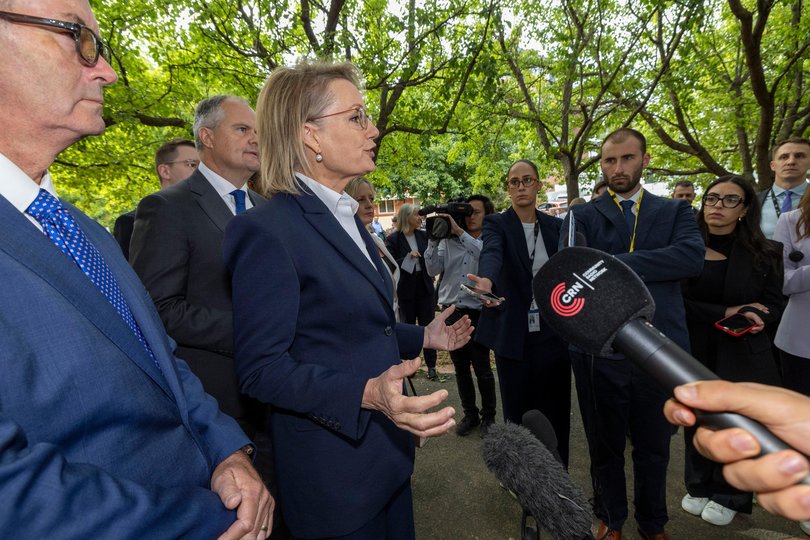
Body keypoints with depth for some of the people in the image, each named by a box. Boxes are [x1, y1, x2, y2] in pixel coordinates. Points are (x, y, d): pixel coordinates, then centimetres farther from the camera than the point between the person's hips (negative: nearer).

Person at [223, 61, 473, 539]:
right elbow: (261, 368, -21)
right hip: (334, 471, -8)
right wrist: (366, 394, -33)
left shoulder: (347, 219, 8)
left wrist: (423, 337, 11)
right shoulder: (267, 231, -20)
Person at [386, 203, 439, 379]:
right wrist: (408, 257, -22)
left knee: (427, 325, 6)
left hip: (425, 287, 3)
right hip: (406, 289, -2)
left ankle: (431, 364, 17)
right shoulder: (393, 239, -7)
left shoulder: (424, 235, 3)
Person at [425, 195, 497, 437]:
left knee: (482, 369, 3)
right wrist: (433, 239, -9)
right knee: (461, 369, 14)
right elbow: (433, 269, -1)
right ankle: (469, 414, 31)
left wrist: (460, 232, -24)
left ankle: (488, 416, 24)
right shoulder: (448, 241, 7)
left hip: (476, 313, -3)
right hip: (451, 312, 4)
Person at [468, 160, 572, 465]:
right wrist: (487, 281, -47)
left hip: (553, 333, 3)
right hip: (514, 335, -3)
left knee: (556, 412, 11)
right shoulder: (496, 224, -3)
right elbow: (491, 253, -25)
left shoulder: (555, 226, 8)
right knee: (517, 414, 8)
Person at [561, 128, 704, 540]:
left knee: (654, 447, 19)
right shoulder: (582, 215, 3)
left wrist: (612, 265, -20)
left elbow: (693, 257, -14)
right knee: (604, 445, 17)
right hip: (600, 351, -1)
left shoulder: (675, 211, 7)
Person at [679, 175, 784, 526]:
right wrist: (725, 312, -18)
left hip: (742, 356, 0)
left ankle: (730, 496, 34)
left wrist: (743, 320, -20)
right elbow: (678, 300, -8)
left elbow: (773, 306, -1)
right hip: (694, 353, 0)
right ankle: (699, 486, 35)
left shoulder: (765, 253, -2)